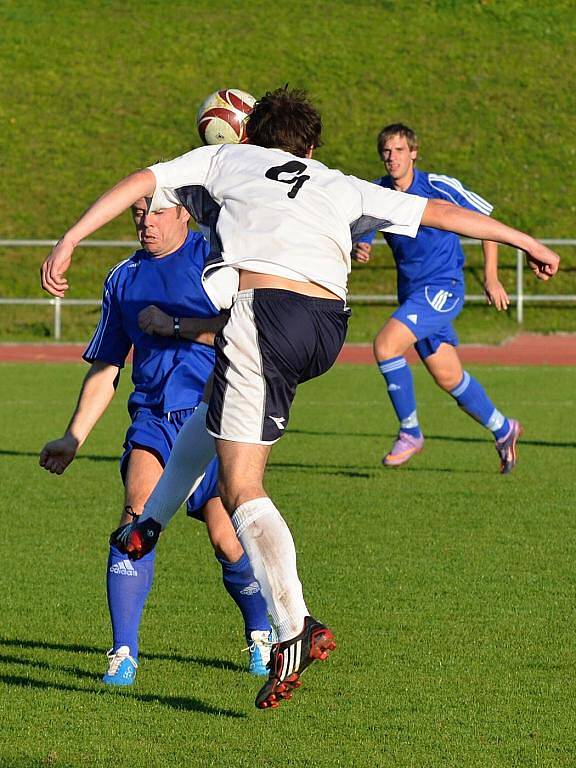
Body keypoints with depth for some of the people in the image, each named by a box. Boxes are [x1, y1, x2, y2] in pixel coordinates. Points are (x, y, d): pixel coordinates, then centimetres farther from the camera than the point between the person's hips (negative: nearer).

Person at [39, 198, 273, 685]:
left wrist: (175, 325, -14)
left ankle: (262, 633, 24)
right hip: (153, 419, 3)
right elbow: (104, 370, 19)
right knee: (138, 512, -21)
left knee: (228, 541, -6)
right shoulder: (124, 278, 15)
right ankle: (124, 653, -19)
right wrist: (72, 439, 13)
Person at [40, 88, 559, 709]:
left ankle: (295, 629, -23)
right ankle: (151, 520, 31)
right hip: (330, 327, 5)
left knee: (242, 490, -7)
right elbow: (441, 212, 29)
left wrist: (68, 242, 10)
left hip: (265, 311, -5)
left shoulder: (226, 160, 23)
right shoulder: (341, 187, 29)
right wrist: (526, 242, 39)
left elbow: (140, 183, 13)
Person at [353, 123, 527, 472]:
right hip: (412, 292, 6)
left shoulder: (440, 187, -13)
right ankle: (503, 429, 34)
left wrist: (491, 277, -4)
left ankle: (410, 432, -10)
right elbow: (360, 237, 3)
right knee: (448, 378, 11)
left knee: (385, 345, -24)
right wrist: (359, 251, -23)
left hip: (443, 288, -6)